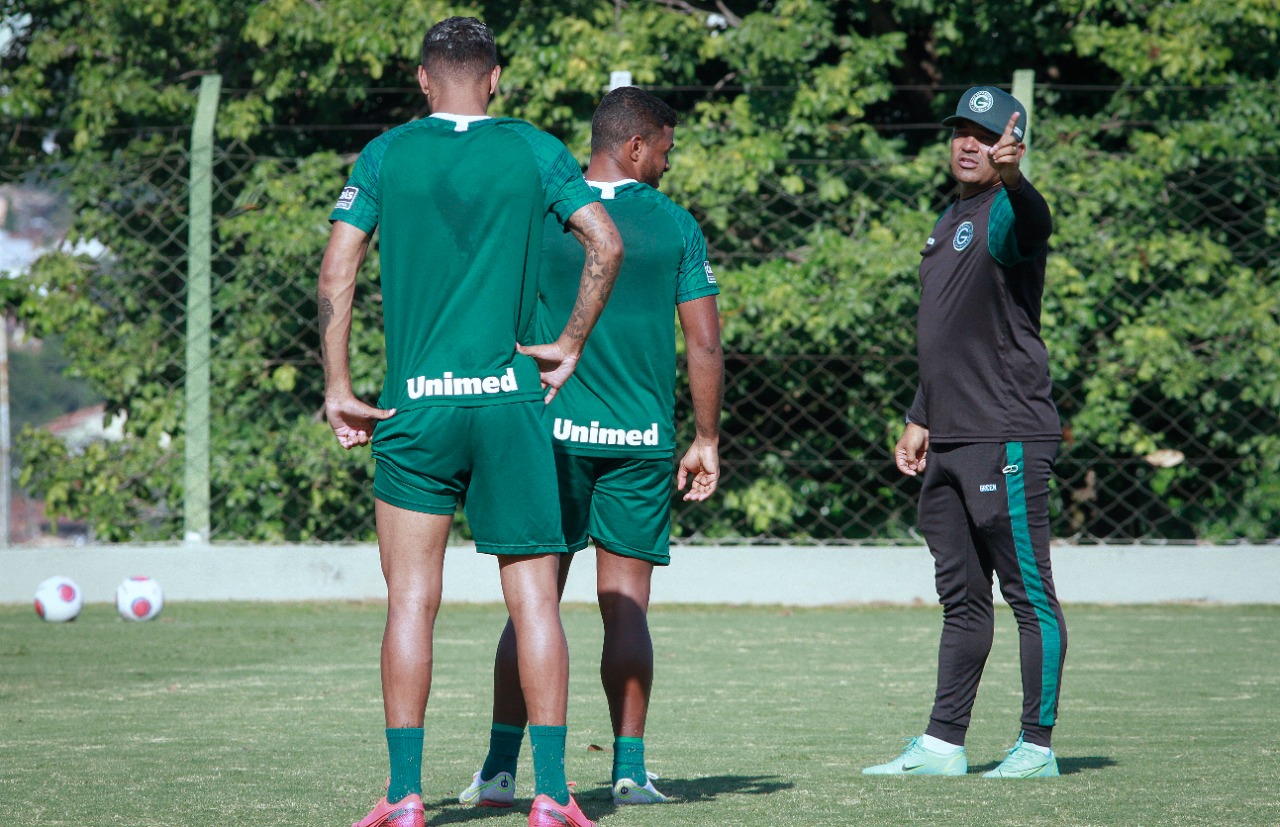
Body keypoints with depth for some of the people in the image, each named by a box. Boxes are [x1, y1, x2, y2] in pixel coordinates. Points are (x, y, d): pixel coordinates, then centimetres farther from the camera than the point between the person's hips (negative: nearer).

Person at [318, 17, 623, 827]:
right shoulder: (534, 150, 4)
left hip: (414, 403, 0)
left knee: (411, 601, 3)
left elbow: (337, 271, -2)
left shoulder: (385, 155, 4)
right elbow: (607, 245, -4)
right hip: (509, 398, 0)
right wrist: (571, 344, 6)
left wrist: (338, 388, 2)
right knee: (535, 600, 4)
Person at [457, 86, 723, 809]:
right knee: (627, 608, 5)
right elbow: (705, 344, 0)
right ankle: (630, 768, 4)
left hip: (552, 432, 0)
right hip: (643, 439, 0)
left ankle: (502, 768, -3)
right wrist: (707, 440, 9)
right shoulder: (675, 225, 2)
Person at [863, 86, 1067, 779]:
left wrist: (1012, 176, -57)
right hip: (949, 440, 10)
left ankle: (1037, 747, -2)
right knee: (961, 597, 12)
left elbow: (1031, 224, -36)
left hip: (1007, 439, -10)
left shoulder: (1008, 215, -8)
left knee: (1029, 594, -5)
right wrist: (920, 421, 26)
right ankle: (942, 746, 16)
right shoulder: (950, 222, 21)